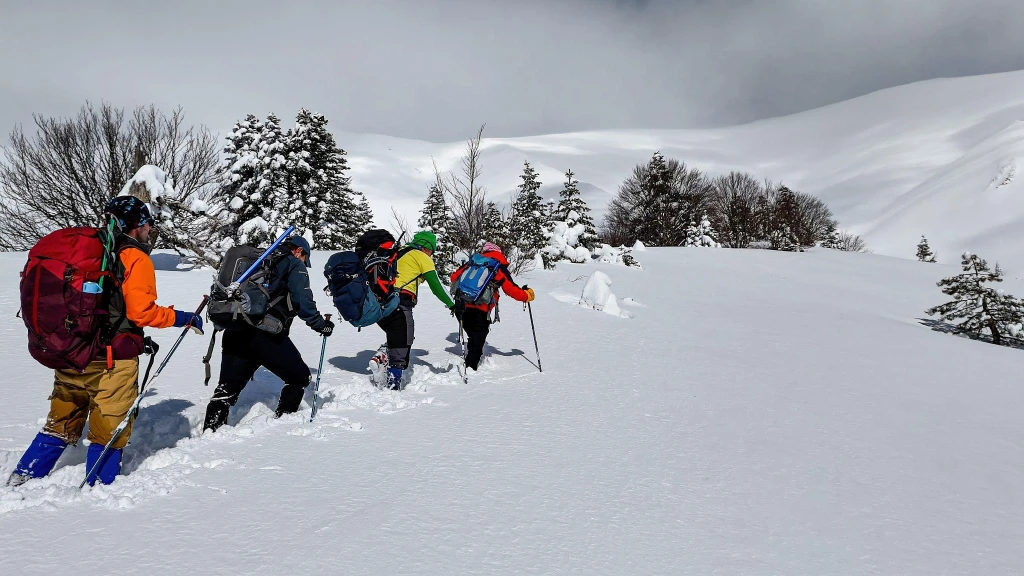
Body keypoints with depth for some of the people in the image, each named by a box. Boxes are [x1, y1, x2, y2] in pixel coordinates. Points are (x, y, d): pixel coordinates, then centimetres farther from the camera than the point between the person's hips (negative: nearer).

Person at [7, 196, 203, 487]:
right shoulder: (136, 259, -10)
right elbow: (142, 312, -18)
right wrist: (183, 318, -7)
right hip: (110, 359, -7)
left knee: (62, 423, 22)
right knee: (110, 427, 7)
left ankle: (23, 477, 26)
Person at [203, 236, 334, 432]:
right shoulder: (294, 265, 6)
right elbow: (303, 301, -7)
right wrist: (320, 324, 1)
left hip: (235, 334, 7)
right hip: (266, 336, -7)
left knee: (228, 387, 10)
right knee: (299, 376, 11)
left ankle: (210, 430, 4)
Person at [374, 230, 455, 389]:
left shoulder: (398, 252, 24)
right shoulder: (423, 257, 5)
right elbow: (435, 286, 0)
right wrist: (452, 305, 7)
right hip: (399, 303, -7)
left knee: (396, 337, 23)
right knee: (402, 344, -3)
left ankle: (382, 358, -1)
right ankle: (393, 384, -10)